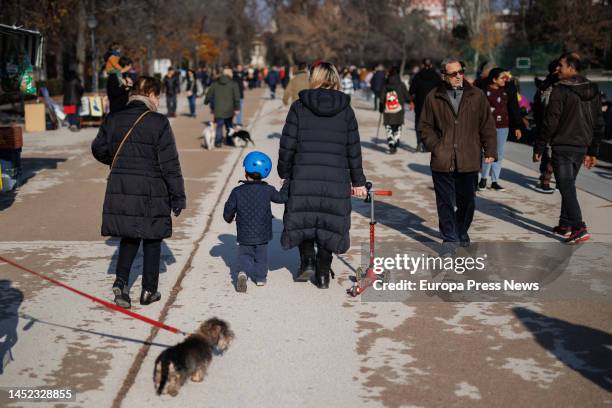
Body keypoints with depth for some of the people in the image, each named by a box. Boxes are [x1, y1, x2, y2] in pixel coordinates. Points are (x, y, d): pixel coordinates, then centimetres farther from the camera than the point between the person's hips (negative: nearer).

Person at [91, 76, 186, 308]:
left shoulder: (113, 120, 2)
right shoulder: (158, 123, -13)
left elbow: (99, 149, 13)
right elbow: (170, 163, -12)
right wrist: (178, 197, -5)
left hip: (120, 190, 4)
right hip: (151, 193, -4)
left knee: (129, 237, 19)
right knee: (152, 240, 11)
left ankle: (121, 281, 2)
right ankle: (149, 291, 18)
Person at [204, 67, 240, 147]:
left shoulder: (215, 84, 6)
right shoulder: (233, 84, -3)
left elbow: (209, 95, 12)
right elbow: (236, 97, -8)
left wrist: (206, 102, 30)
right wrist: (237, 108, -4)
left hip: (218, 110, 1)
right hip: (229, 110, -1)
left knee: (219, 126, 4)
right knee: (229, 126, 16)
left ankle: (218, 142, -3)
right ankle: (229, 141, 22)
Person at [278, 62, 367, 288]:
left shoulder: (299, 107, 0)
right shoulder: (345, 109, 4)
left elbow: (287, 145, -1)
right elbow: (353, 149, 6)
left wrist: (284, 173, 12)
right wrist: (358, 181, 13)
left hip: (303, 176, -1)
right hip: (336, 179, 1)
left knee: (304, 219, 19)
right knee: (329, 224, 10)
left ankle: (307, 261, 7)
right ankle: (323, 275, 14)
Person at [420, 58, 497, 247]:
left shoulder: (477, 96, 5)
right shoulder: (433, 97, 3)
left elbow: (487, 125, 8)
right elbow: (426, 126, 8)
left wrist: (490, 151, 3)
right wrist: (435, 147, -5)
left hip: (469, 161, 1)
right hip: (442, 162, -1)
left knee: (467, 202, 10)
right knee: (446, 202, 3)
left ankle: (462, 234, 32)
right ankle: (450, 239, 14)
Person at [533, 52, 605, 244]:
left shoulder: (560, 90, -13)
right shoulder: (593, 90, 10)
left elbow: (550, 121, -16)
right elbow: (599, 124, 14)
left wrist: (539, 147, -9)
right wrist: (593, 151, 20)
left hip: (562, 147, -7)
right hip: (582, 147, 7)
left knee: (566, 187, -7)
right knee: (568, 185, 20)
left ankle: (579, 228, -16)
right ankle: (565, 224, 25)